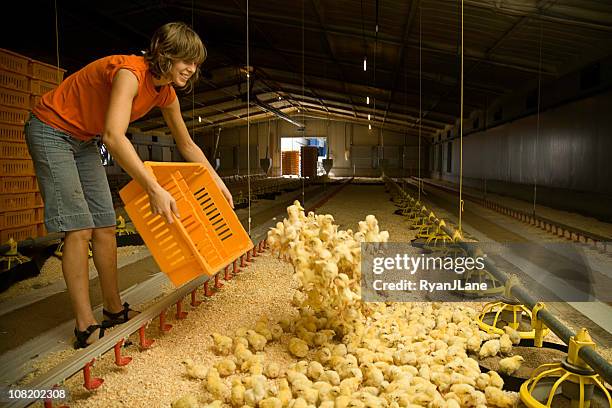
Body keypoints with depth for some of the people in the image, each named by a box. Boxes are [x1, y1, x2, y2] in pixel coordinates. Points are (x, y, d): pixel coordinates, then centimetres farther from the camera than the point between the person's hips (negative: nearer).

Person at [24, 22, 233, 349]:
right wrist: (154, 189, -50)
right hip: (51, 130, -8)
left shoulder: (165, 94, -2)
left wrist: (218, 182, 2)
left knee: (105, 227, 5)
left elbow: (187, 145, 8)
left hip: (84, 140, 8)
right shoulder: (130, 72, -30)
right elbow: (114, 137, -45)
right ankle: (86, 328, -8)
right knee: (79, 229, -14)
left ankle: (114, 310, 15)